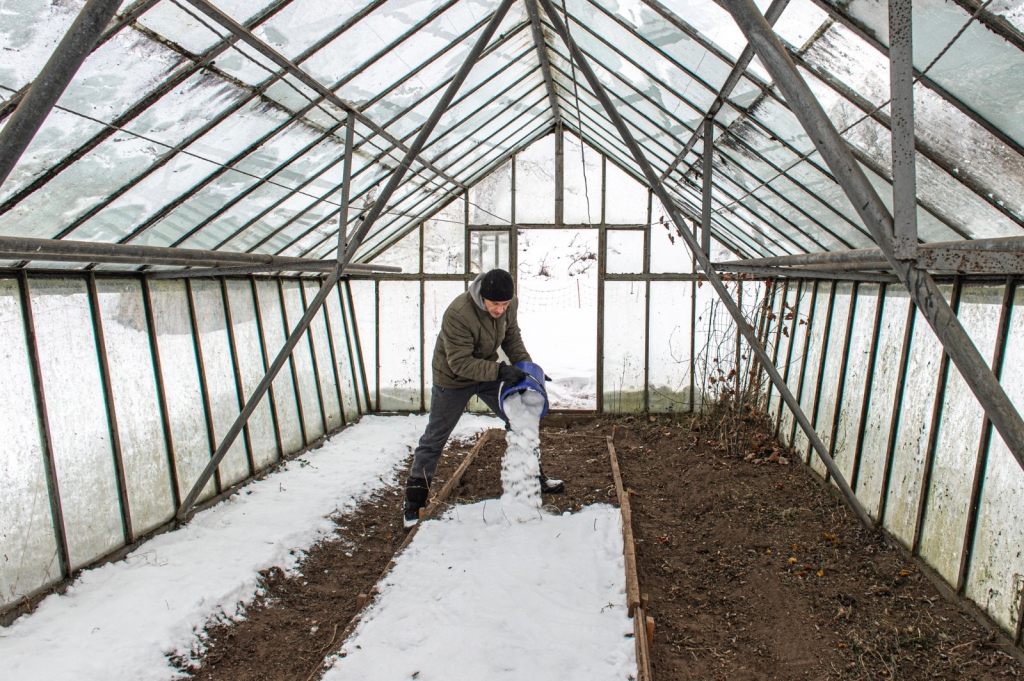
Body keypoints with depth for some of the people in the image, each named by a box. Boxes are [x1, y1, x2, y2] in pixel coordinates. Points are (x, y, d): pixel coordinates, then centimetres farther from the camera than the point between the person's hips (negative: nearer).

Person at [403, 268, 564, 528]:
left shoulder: (510, 304, -18)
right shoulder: (458, 314, -37)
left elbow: (512, 337, -1)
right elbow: (460, 362, -35)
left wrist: (525, 365, -16)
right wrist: (499, 371, -44)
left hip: (488, 372, 5)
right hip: (453, 379, -5)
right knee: (434, 440, 6)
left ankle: (535, 478, 27)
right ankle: (414, 503, 20)